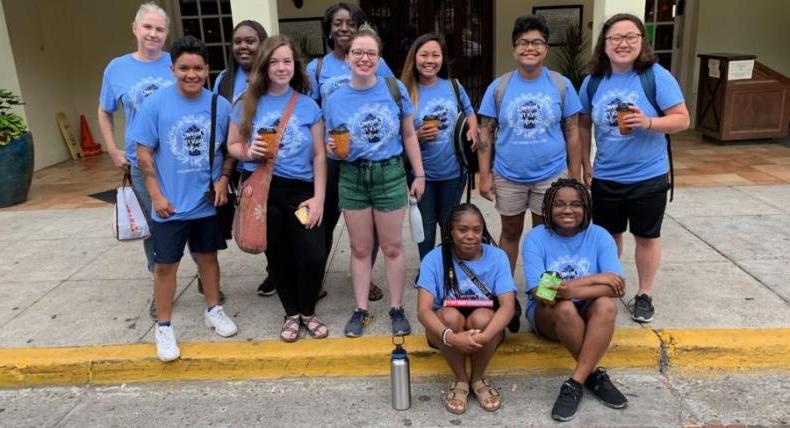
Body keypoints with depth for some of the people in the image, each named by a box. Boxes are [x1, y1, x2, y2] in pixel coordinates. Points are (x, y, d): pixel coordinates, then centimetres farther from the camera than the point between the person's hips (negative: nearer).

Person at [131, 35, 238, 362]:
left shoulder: (220, 105, -3)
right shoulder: (156, 104, -9)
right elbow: (144, 153, -7)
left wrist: (223, 181, -6)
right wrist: (156, 195, -11)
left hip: (208, 201, 2)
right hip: (170, 203, -2)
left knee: (207, 255, 17)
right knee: (166, 263, 6)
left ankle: (213, 310, 35)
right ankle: (164, 327, 20)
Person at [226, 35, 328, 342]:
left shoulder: (308, 105, 2)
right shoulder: (248, 103, 2)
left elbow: (319, 154, 1)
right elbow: (232, 145, 7)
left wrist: (318, 197, -6)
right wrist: (248, 152, -16)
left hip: (301, 189, 0)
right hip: (262, 189, 1)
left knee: (313, 256, -8)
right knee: (278, 256, 11)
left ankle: (308, 312, 20)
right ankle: (291, 314, 32)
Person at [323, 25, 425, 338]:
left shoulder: (395, 89, -5)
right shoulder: (335, 100, -2)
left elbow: (409, 135, 3)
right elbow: (331, 147, 6)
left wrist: (419, 174, 4)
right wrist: (333, 149, -17)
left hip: (390, 175, -1)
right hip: (352, 178, 1)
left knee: (392, 247, 8)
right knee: (360, 248, 11)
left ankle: (397, 309, 24)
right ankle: (361, 310, 25)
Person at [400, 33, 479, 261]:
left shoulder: (453, 86, -1)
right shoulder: (407, 93, -9)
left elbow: (470, 114, 14)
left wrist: (472, 131, -6)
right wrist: (418, 136, -24)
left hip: (453, 170, 2)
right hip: (422, 173, -2)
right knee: (425, 226, 13)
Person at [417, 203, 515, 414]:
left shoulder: (497, 257, -12)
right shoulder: (434, 259, -15)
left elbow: (508, 306, -23)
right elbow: (423, 310, -24)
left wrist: (484, 336, -42)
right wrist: (451, 337, -43)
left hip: (486, 327, 1)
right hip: (446, 328, 0)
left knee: (481, 317, -32)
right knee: (451, 316, -33)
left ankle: (477, 378, -4)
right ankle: (460, 380, -7)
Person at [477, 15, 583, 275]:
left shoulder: (561, 85, -2)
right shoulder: (498, 87, -2)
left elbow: (572, 134, 0)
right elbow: (485, 133, -1)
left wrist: (575, 177, -1)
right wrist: (484, 176, -5)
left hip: (551, 176, 0)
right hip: (508, 177, 0)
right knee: (510, 234, 15)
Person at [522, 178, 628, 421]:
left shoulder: (599, 236, -6)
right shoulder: (536, 238, -11)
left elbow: (617, 287, -18)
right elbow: (539, 293, -21)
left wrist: (574, 289, -34)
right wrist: (592, 279, -22)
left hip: (589, 314, 2)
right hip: (547, 315, -2)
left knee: (606, 305, -31)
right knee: (565, 308, -35)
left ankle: (575, 383, -28)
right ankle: (594, 376, -17)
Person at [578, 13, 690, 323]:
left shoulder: (656, 76, -12)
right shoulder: (593, 81, -2)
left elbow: (682, 119, -12)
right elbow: (583, 125, 8)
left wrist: (648, 122, -29)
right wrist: (586, 166, 6)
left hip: (648, 176, -2)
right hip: (605, 177, 3)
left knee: (646, 237, 11)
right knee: (609, 235, 16)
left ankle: (644, 295, 27)